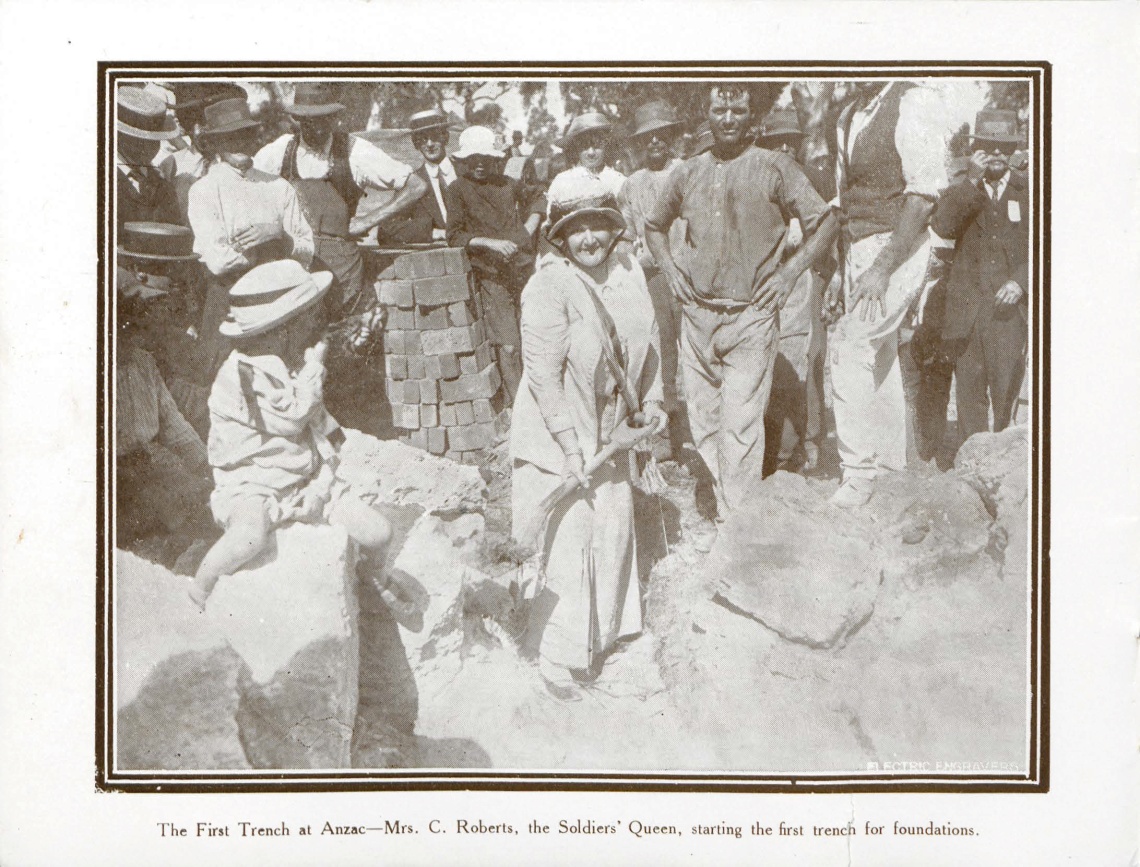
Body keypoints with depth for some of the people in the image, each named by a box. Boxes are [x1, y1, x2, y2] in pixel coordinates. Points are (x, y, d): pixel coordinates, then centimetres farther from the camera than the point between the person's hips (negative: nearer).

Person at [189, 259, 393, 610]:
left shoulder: (293, 361, 9)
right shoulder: (240, 376, -19)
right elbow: (293, 415, -23)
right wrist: (315, 364, -15)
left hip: (308, 480, 8)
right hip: (252, 487, -7)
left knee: (378, 532, -4)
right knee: (249, 537, -40)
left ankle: (375, 581, 32)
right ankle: (200, 588, -9)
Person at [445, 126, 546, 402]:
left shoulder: (507, 183, 13)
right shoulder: (458, 189, 2)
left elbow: (537, 196, 32)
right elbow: (455, 236, -3)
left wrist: (531, 225, 16)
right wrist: (491, 243, -13)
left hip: (525, 268, 4)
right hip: (492, 275, -4)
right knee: (508, 347, -9)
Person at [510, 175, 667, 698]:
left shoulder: (627, 271, 1)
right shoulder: (548, 287, -20)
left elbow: (647, 340, 14)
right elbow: (544, 373, -22)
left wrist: (651, 401, 8)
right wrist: (572, 445, -21)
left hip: (608, 429, 7)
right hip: (555, 438, -7)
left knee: (612, 527, 15)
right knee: (566, 542, -4)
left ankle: (599, 636, 35)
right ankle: (557, 659, 10)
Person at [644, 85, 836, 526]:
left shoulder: (774, 167, -1)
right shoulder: (688, 173, 11)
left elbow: (825, 224, 3)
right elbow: (654, 226, 27)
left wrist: (788, 273, -4)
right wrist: (671, 269, 12)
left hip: (751, 316, -4)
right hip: (696, 315, 5)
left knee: (741, 422, -10)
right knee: (702, 420, 7)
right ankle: (726, 510, 21)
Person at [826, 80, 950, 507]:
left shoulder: (915, 102, -12)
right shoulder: (850, 115, 13)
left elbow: (924, 195, -18)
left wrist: (883, 269, -23)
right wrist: (839, 271, 15)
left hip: (899, 249, -8)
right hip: (858, 250, 8)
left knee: (851, 344, -16)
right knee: (877, 357, 11)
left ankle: (859, 469, -8)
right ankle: (890, 462, 22)